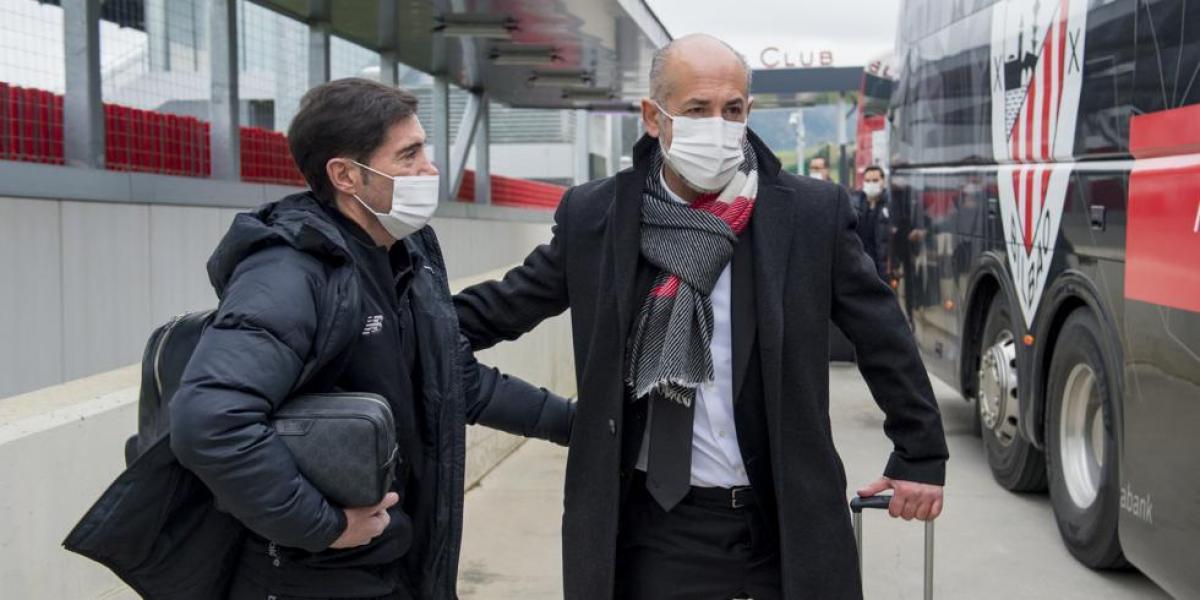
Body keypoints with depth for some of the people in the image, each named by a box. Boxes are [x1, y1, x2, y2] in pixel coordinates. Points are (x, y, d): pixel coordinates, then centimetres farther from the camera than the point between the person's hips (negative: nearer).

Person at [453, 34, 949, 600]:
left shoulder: (814, 212, -4)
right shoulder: (594, 215, -2)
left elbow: (884, 338, 2)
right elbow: (506, 305, 9)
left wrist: (920, 456, 4)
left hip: (788, 519, 0)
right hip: (656, 525, 1)